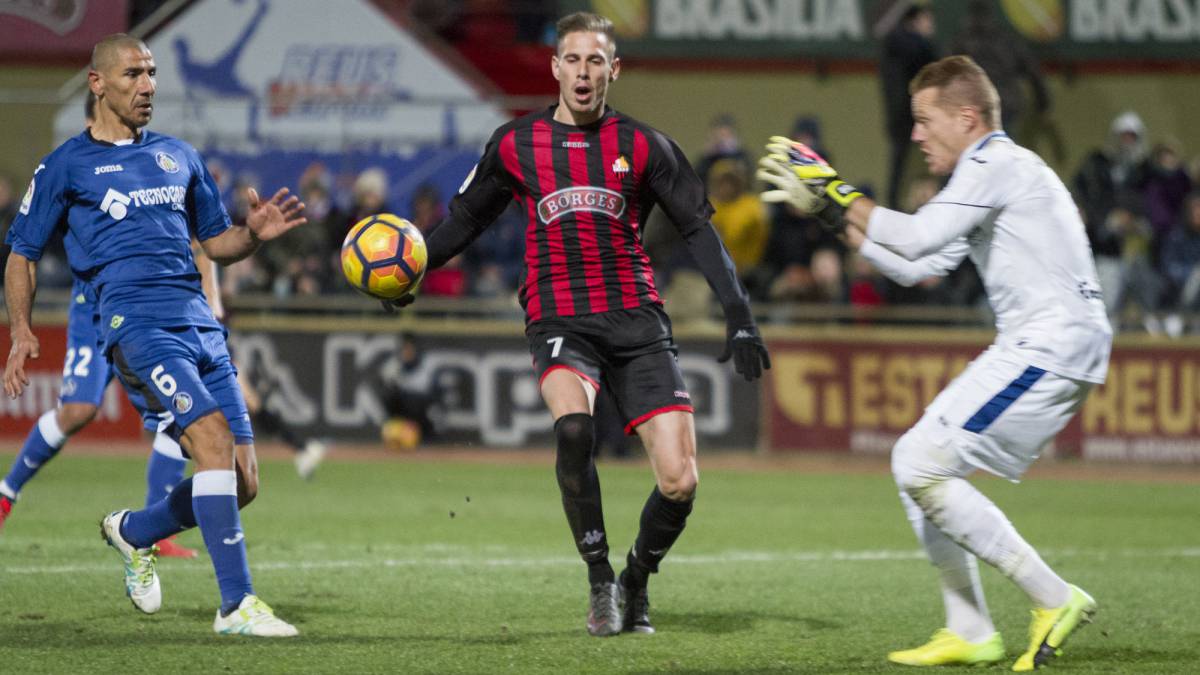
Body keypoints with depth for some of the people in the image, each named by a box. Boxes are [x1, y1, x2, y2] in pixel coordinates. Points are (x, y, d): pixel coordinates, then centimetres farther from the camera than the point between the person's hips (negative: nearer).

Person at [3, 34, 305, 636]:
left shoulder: (178, 157, 22)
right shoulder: (66, 166, 8)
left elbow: (216, 243, 25)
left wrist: (254, 234, 3)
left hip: (200, 325, 6)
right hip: (136, 324, -6)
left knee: (242, 482, -1)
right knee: (214, 440, -25)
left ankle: (132, 532, 27)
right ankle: (236, 605, -23)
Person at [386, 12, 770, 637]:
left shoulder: (640, 145, 6)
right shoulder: (516, 145, 8)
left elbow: (698, 228, 8)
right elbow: (466, 217, 19)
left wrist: (738, 316, 0)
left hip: (636, 321, 1)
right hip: (560, 322, -1)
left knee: (679, 481, -11)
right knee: (573, 425, -34)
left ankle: (636, 584, 18)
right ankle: (599, 582, -18)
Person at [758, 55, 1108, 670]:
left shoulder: (996, 164, -9)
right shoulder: (985, 174, 22)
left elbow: (918, 237, -19)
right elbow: (915, 266, 22)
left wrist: (838, 196, -7)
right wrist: (831, 210, 19)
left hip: (1049, 348, -10)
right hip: (1040, 349, 10)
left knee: (922, 467, -13)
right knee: (915, 463, 12)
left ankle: (1055, 599, -9)